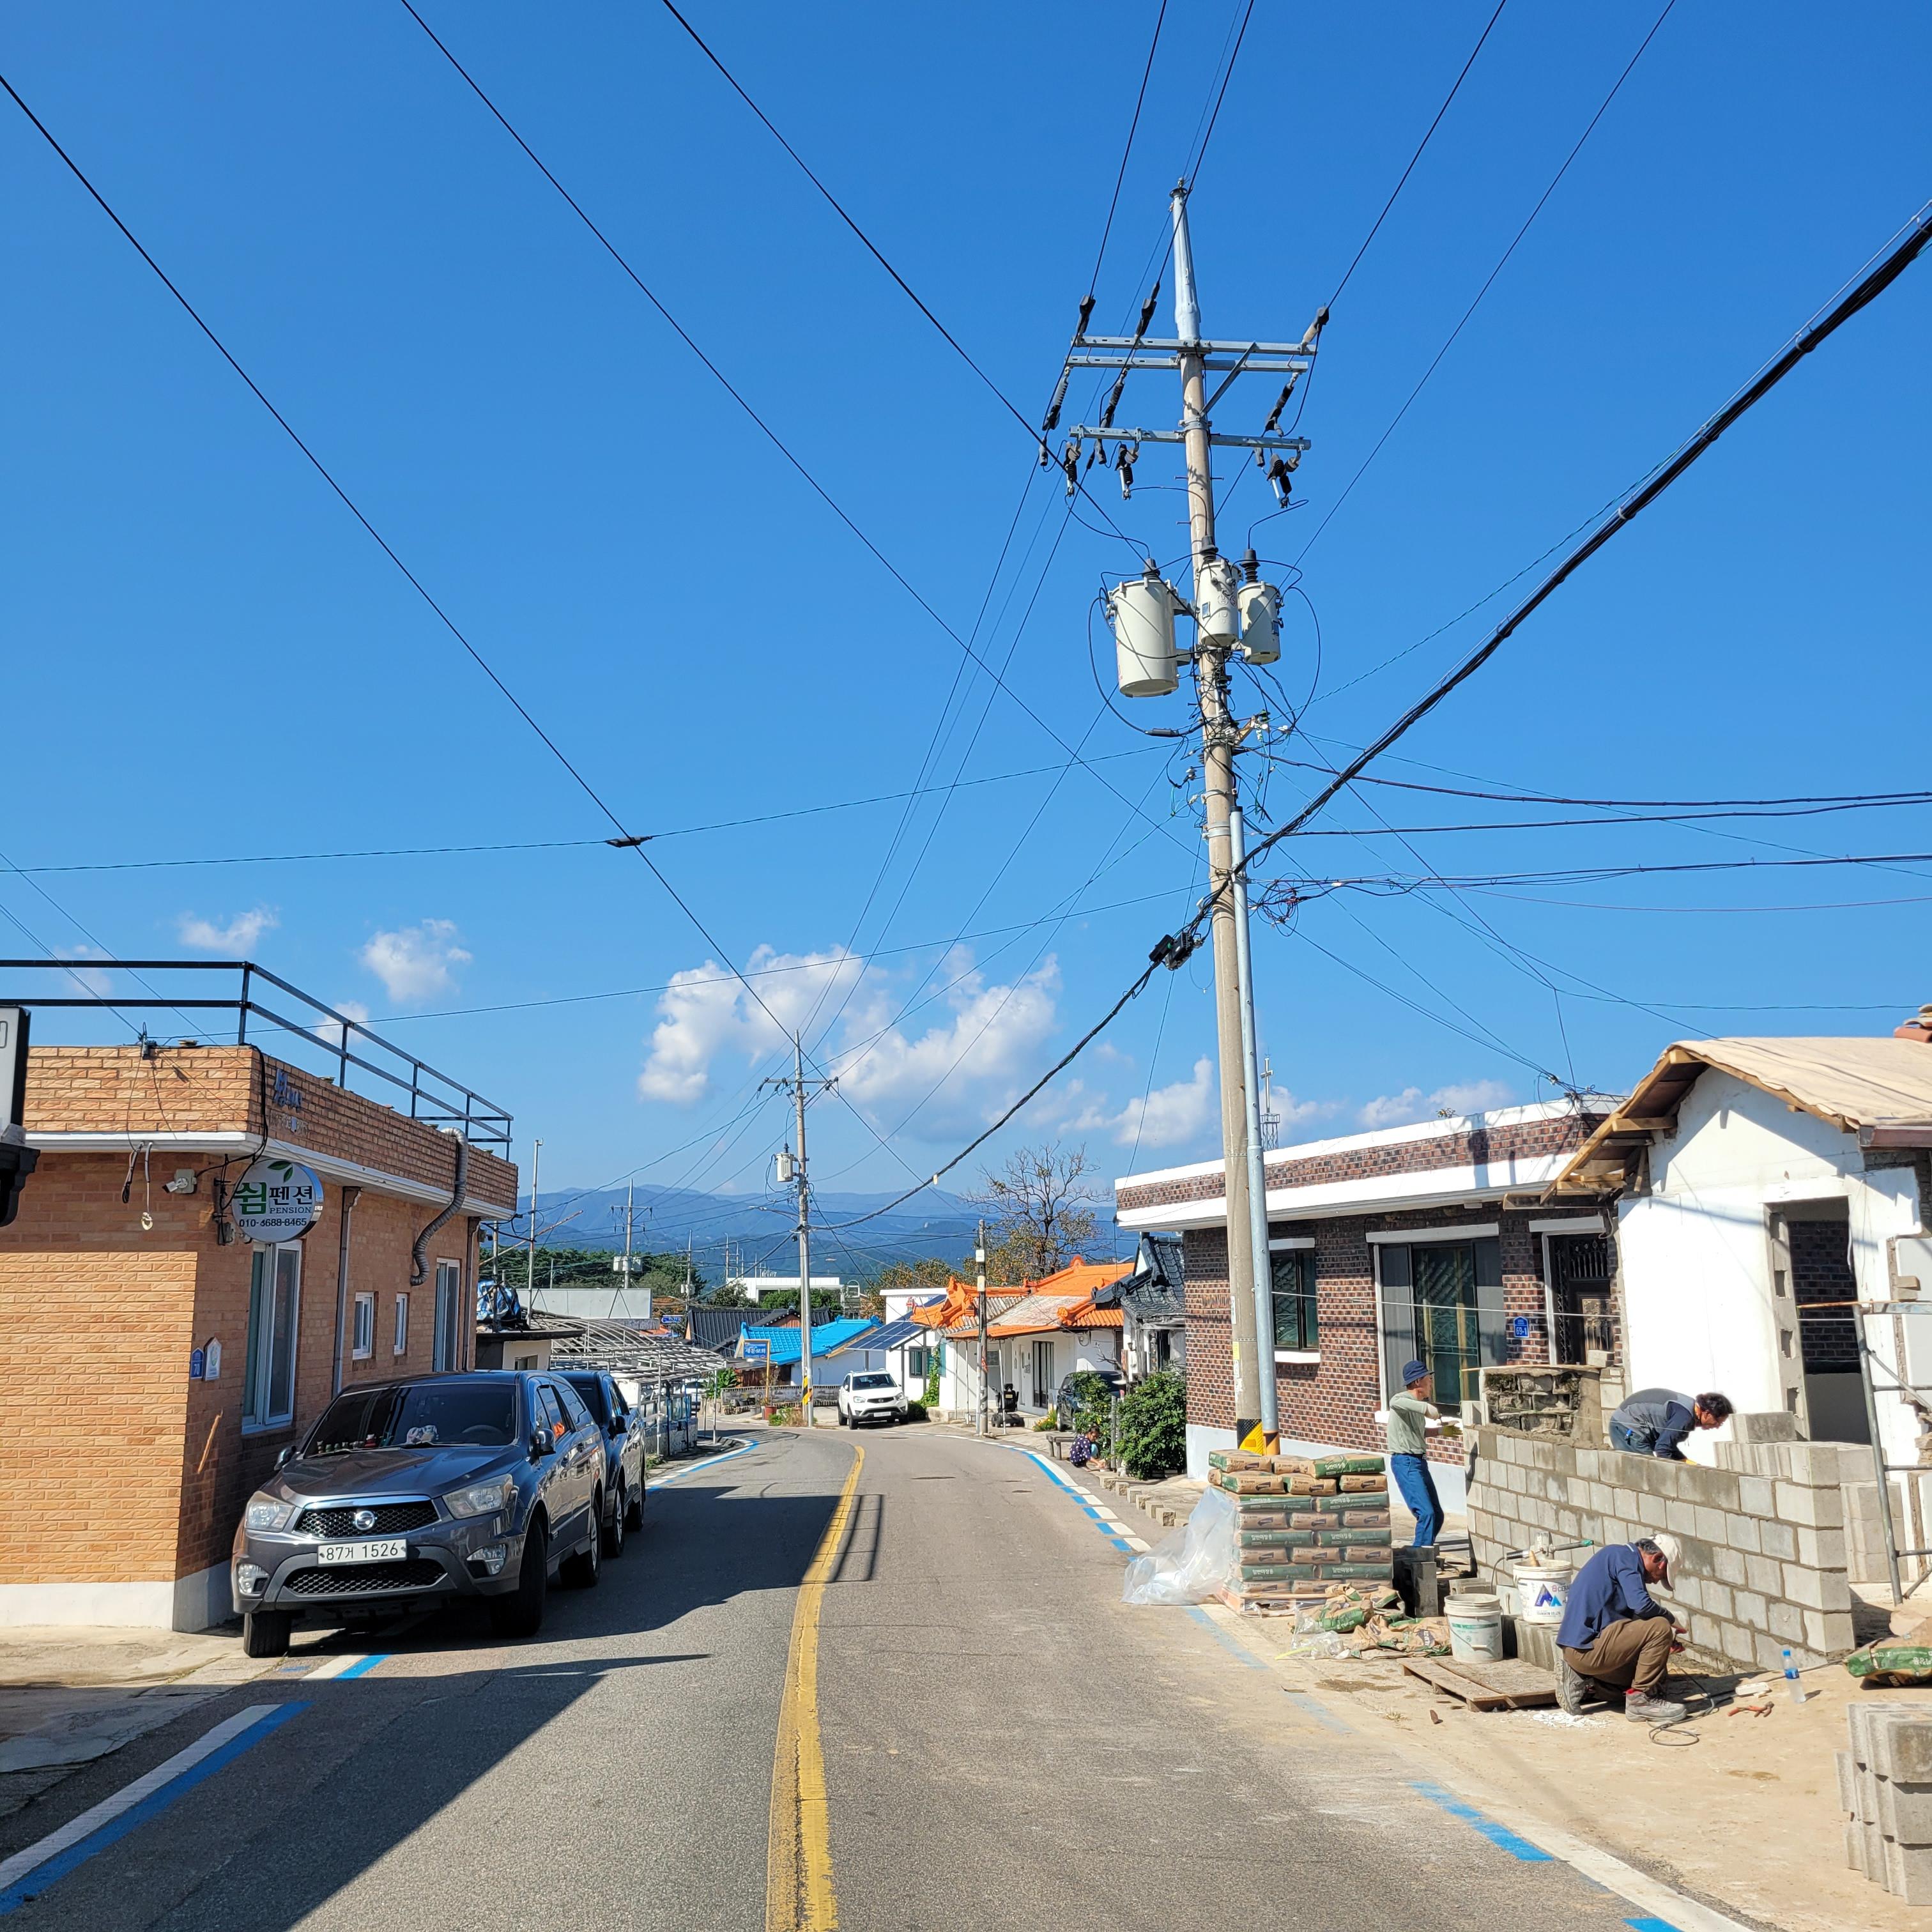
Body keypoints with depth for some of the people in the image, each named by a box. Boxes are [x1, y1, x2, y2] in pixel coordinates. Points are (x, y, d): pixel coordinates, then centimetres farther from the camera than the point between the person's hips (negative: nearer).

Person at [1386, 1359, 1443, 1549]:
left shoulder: (1418, 1404, 16)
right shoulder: (1403, 1399, -13)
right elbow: (1394, 1402, -40)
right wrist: (1425, 1407, -42)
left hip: (1420, 1462, 10)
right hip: (1405, 1463, -10)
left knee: (1437, 1515, 13)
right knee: (1426, 1513, -18)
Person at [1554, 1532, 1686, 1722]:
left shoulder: (1618, 1556, 21)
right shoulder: (1625, 1556, -8)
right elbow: (1641, 1605, -23)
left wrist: (1665, 1643, 19)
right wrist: (1671, 1619, -4)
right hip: (1587, 1647, -11)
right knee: (1660, 1628, -14)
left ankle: (1581, 1682, 15)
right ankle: (1641, 1699, -6)